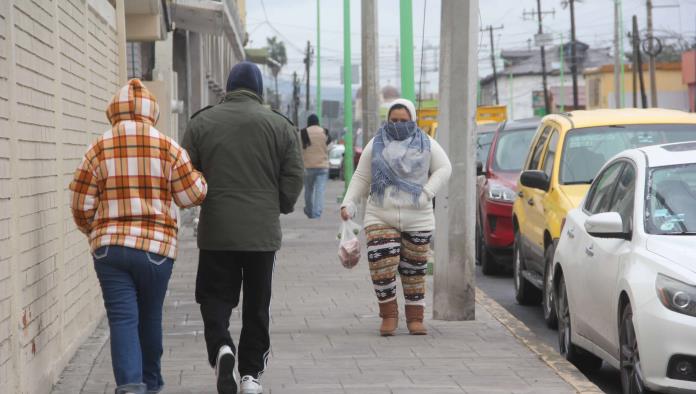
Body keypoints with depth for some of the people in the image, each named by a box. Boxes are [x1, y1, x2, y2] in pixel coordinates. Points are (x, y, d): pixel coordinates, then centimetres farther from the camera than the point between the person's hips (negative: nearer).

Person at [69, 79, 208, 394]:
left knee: (122, 318, -2)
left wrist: (94, 232, 21)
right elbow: (192, 195, 3)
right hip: (156, 248, 1)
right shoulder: (168, 148, -3)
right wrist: (202, 176, 24)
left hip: (109, 247, -1)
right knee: (150, 317, 16)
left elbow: (81, 204, 2)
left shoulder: (100, 149, -1)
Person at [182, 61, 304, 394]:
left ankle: (220, 347, -17)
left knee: (215, 298, 10)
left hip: (216, 232, 0)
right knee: (257, 305, 10)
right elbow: (294, 178, -1)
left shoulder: (201, 123, 1)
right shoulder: (281, 126, 0)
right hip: (263, 232, 0)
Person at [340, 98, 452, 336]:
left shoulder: (426, 144, 7)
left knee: (414, 270, 4)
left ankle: (415, 318, 16)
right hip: (380, 218, 0)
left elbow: (444, 168, 4)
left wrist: (427, 193, -10)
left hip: (417, 219, 0)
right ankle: (389, 315, 1)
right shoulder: (375, 146, 9)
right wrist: (349, 204, -3)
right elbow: (361, 179, 10)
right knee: (381, 265, -15)